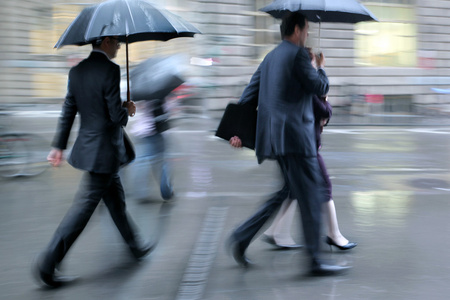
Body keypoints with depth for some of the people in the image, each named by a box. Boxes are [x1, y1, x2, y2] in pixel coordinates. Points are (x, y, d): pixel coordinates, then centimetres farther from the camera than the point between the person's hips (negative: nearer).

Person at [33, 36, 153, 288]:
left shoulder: (77, 71, 6)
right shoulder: (110, 70, -18)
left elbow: (68, 111, 8)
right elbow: (117, 116, -20)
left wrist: (59, 146, 12)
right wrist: (128, 110, 2)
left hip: (88, 145, 9)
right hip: (104, 151, -9)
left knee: (116, 199, 21)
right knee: (85, 206, -3)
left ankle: (136, 247, 36)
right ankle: (48, 264, 0)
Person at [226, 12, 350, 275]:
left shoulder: (271, 57, 19)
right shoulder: (298, 54, -8)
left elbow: (250, 95, 16)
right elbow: (320, 88, -8)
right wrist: (321, 68, 13)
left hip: (275, 135, 9)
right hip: (294, 135, -9)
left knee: (287, 191, 17)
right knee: (311, 196, -4)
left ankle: (241, 238, 13)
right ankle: (315, 261, 0)